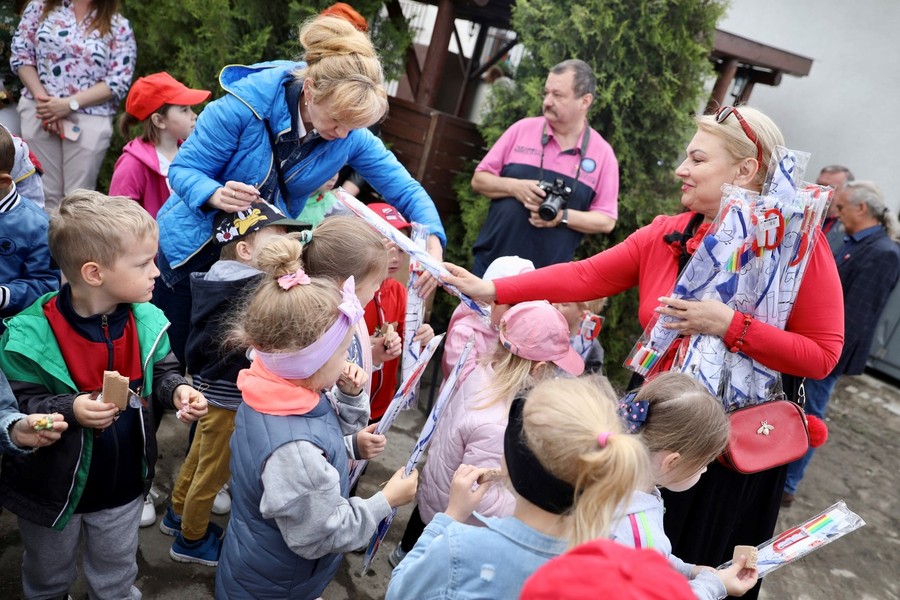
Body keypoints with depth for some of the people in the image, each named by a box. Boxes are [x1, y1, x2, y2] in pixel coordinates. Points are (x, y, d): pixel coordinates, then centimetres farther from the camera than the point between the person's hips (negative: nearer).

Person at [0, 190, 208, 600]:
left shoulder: (146, 320, -14)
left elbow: (160, 371, 2)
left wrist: (176, 390, -18)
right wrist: (69, 410, -36)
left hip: (124, 485, 3)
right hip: (54, 490, -3)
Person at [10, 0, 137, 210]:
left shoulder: (118, 26, 2)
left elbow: (119, 81, -6)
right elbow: (21, 53, 5)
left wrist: (69, 104, -14)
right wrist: (42, 99, -10)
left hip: (89, 120, -2)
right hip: (39, 112, 2)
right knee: (43, 193, 5)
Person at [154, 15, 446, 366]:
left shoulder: (352, 138, -16)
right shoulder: (247, 103, -27)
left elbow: (405, 189, -10)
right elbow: (183, 169, -20)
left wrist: (432, 242, -29)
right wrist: (216, 194, -42)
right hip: (193, 245, -2)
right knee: (172, 354, 10)